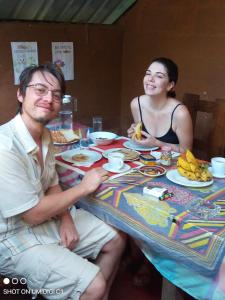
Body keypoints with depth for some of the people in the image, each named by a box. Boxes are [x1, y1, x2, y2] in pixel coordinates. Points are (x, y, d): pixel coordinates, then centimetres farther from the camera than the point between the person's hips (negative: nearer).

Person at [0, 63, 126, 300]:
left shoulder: (44, 134, 0)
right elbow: (33, 215, -24)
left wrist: (66, 218, -7)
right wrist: (83, 188, -15)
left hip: (50, 217, 9)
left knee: (116, 240, 10)